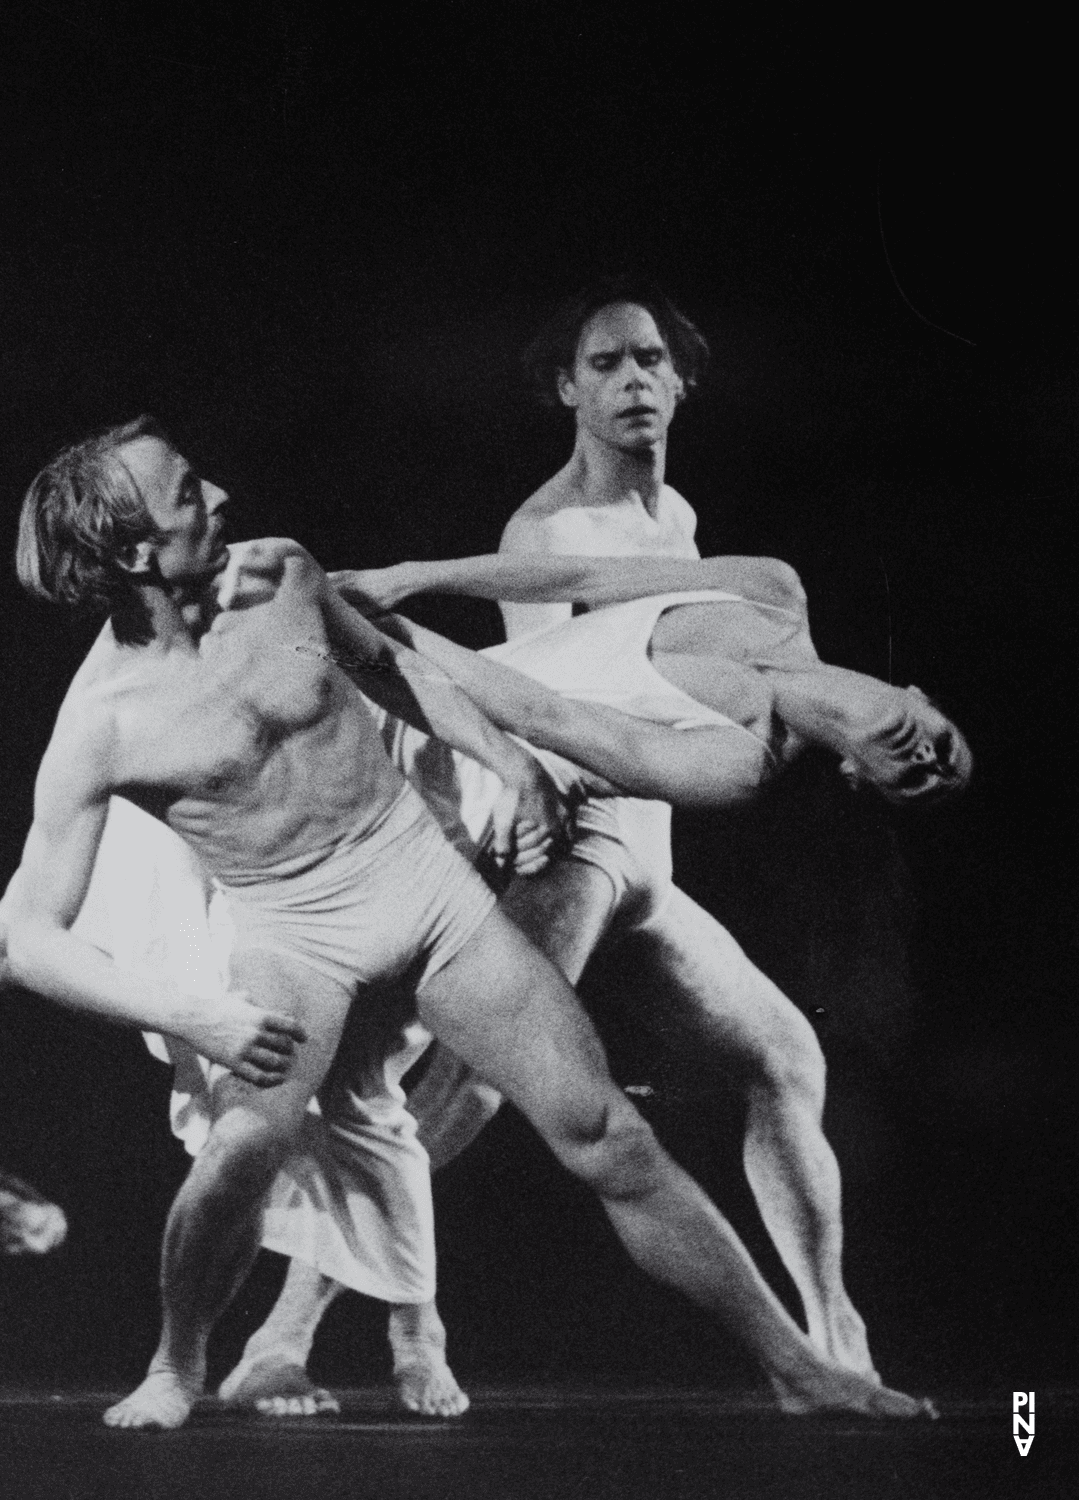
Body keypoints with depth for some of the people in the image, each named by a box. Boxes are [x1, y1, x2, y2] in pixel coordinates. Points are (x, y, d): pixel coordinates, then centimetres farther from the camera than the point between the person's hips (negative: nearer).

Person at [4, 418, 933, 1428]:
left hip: (427, 880, 3)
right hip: (293, 937, -3)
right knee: (247, 1144, -31)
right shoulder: (96, 730, -16)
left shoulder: (279, 573, -4)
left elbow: (385, 661, 18)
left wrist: (504, 761, 11)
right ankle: (176, 1367, -2)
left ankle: (795, 1367, 6)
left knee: (603, 1134, -3)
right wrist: (198, 1022, -26)